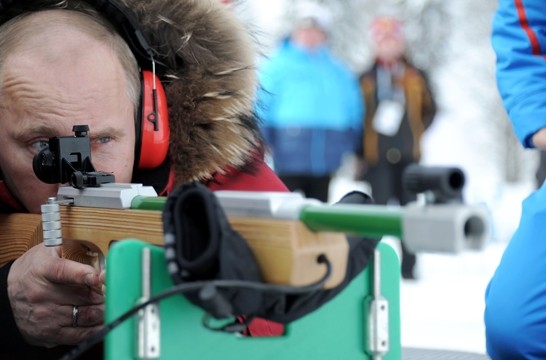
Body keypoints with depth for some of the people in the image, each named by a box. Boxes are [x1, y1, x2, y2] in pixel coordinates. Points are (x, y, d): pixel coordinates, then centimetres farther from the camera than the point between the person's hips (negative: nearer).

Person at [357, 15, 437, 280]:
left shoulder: (416, 77, 9)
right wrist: (359, 156, 1)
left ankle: (408, 266, 7)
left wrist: (416, 133, 3)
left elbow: (430, 110, 16)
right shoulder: (366, 80, 6)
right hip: (377, 156, -1)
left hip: (408, 155, 1)